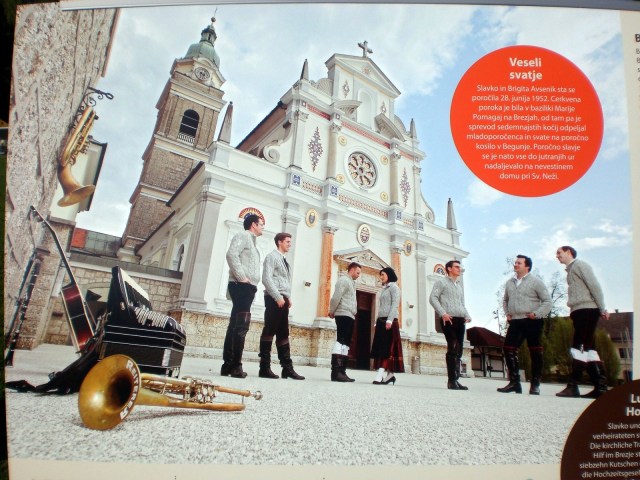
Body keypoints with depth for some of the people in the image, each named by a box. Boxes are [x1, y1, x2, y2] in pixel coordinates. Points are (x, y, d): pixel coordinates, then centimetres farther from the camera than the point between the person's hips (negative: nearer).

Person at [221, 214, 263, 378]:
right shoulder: (243, 236, -2)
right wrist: (241, 277, -19)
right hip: (242, 286, -9)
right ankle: (235, 366, -8)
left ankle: (228, 365, 11)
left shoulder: (251, 241, 26)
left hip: (247, 287, 9)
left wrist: (251, 283, 14)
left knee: (235, 326, 7)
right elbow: (231, 254, -19)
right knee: (241, 326, -11)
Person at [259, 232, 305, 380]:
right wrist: (278, 297, -19)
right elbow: (266, 278, -14)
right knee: (269, 331, -7)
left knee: (283, 334, 7)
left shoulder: (284, 260, 22)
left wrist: (288, 297, 9)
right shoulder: (272, 256, -3)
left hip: (283, 300, 9)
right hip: (274, 299, -9)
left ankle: (287, 368, 9)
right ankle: (264, 368, -1)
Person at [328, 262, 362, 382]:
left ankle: (341, 371, 10)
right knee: (341, 342, -14)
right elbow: (336, 297, -15)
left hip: (349, 317, 10)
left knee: (345, 343, 8)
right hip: (344, 315, -10)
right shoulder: (343, 279, -6)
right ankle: (336, 372, -16)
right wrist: (332, 312, -6)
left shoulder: (351, 282, 24)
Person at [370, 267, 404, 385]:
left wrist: (389, 320, -21)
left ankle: (380, 375, -18)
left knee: (386, 348, -11)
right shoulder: (384, 289, 23)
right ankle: (389, 375, 5)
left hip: (389, 321, -8)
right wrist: (377, 322, 13)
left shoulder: (394, 287, 1)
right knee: (380, 348, 2)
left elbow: (395, 304, -11)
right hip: (381, 321, 8)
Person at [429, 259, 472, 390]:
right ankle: (451, 380, -8)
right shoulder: (442, 282, 5)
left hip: (460, 320, 7)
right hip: (448, 320, -7)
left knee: (458, 351, 5)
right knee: (452, 349, -13)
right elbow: (433, 298, -5)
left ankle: (455, 380, 11)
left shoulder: (460, 285, 25)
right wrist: (443, 313, -15)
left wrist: (467, 315, 9)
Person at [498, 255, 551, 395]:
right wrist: (507, 313, 15)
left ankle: (535, 384, 12)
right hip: (515, 322, 5)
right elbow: (505, 300, 28)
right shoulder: (509, 282, 14)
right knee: (508, 349, -3)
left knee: (535, 352, 2)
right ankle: (514, 382, 3)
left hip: (532, 322, -5)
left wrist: (536, 314, -13)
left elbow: (547, 301, -4)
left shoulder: (535, 281, -2)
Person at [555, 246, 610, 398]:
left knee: (579, 347, -12)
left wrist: (602, 309, -13)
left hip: (587, 310, -9)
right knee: (588, 348, 6)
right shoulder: (570, 270, 24)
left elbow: (594, 286, -9)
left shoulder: (579, 264, -1)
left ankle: (573, 386, -12)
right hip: (579, 312, 9)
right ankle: (600, 386, 8)